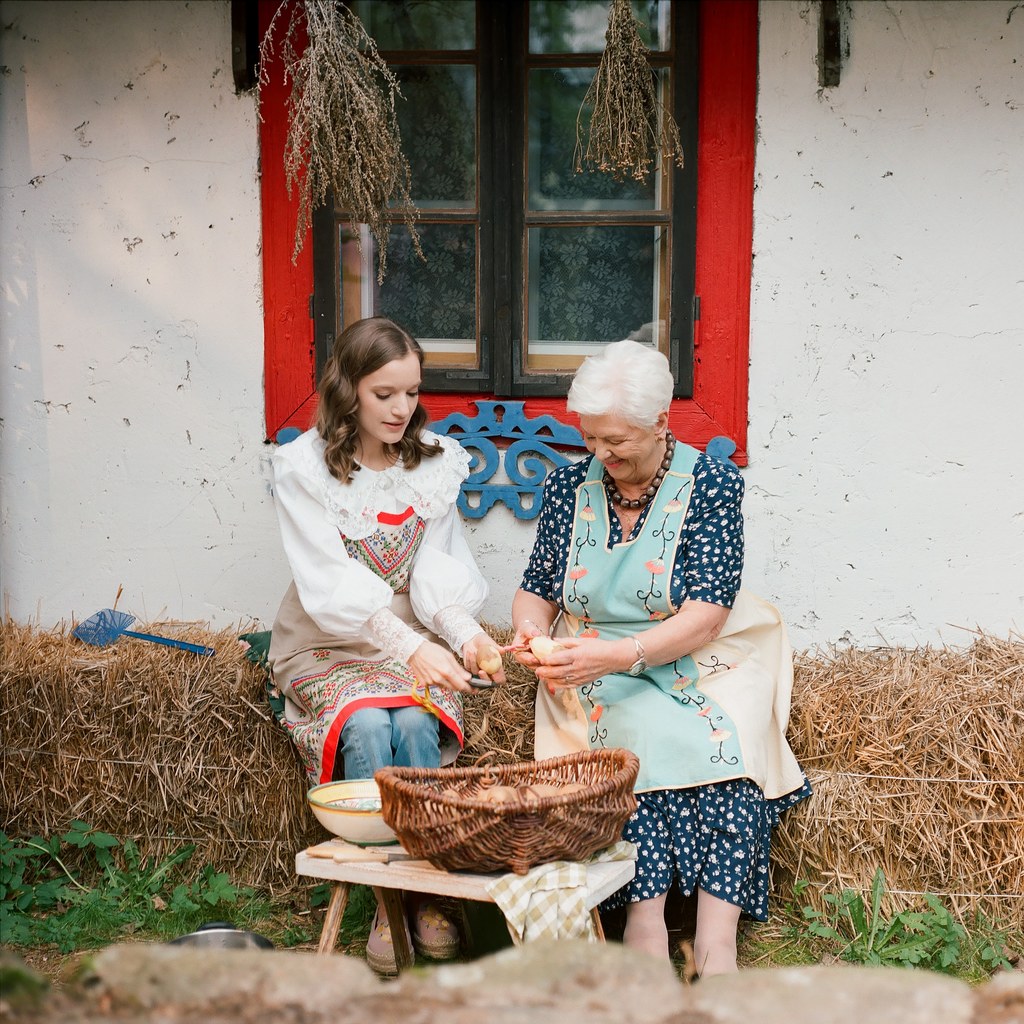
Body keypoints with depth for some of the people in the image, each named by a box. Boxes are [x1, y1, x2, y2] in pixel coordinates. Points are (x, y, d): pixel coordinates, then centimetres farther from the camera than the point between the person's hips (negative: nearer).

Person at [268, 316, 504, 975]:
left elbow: (438, 569, -4)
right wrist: (410, 647, -33)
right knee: (367, 727, -31)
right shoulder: (304, 468, -9)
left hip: (414, 642, 2)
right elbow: (332, 585, -19)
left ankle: (427, 891, -14)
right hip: (327, 646, -2)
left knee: (415, 724, -29)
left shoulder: (434, 462, 2)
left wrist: (464, 630, -26)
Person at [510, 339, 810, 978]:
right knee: (644, 736, -32)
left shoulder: (711, 484, -5)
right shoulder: (569, 486, 6)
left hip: (695, 663, -1)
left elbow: (706, 612, -14)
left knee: (723, 735, -33)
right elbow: (536, 589, 14)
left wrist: (616, 654, -27)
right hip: (594, 670, 2)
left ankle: (717, 938, -37)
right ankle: (646, 924, -34)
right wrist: (532, 628, -10)